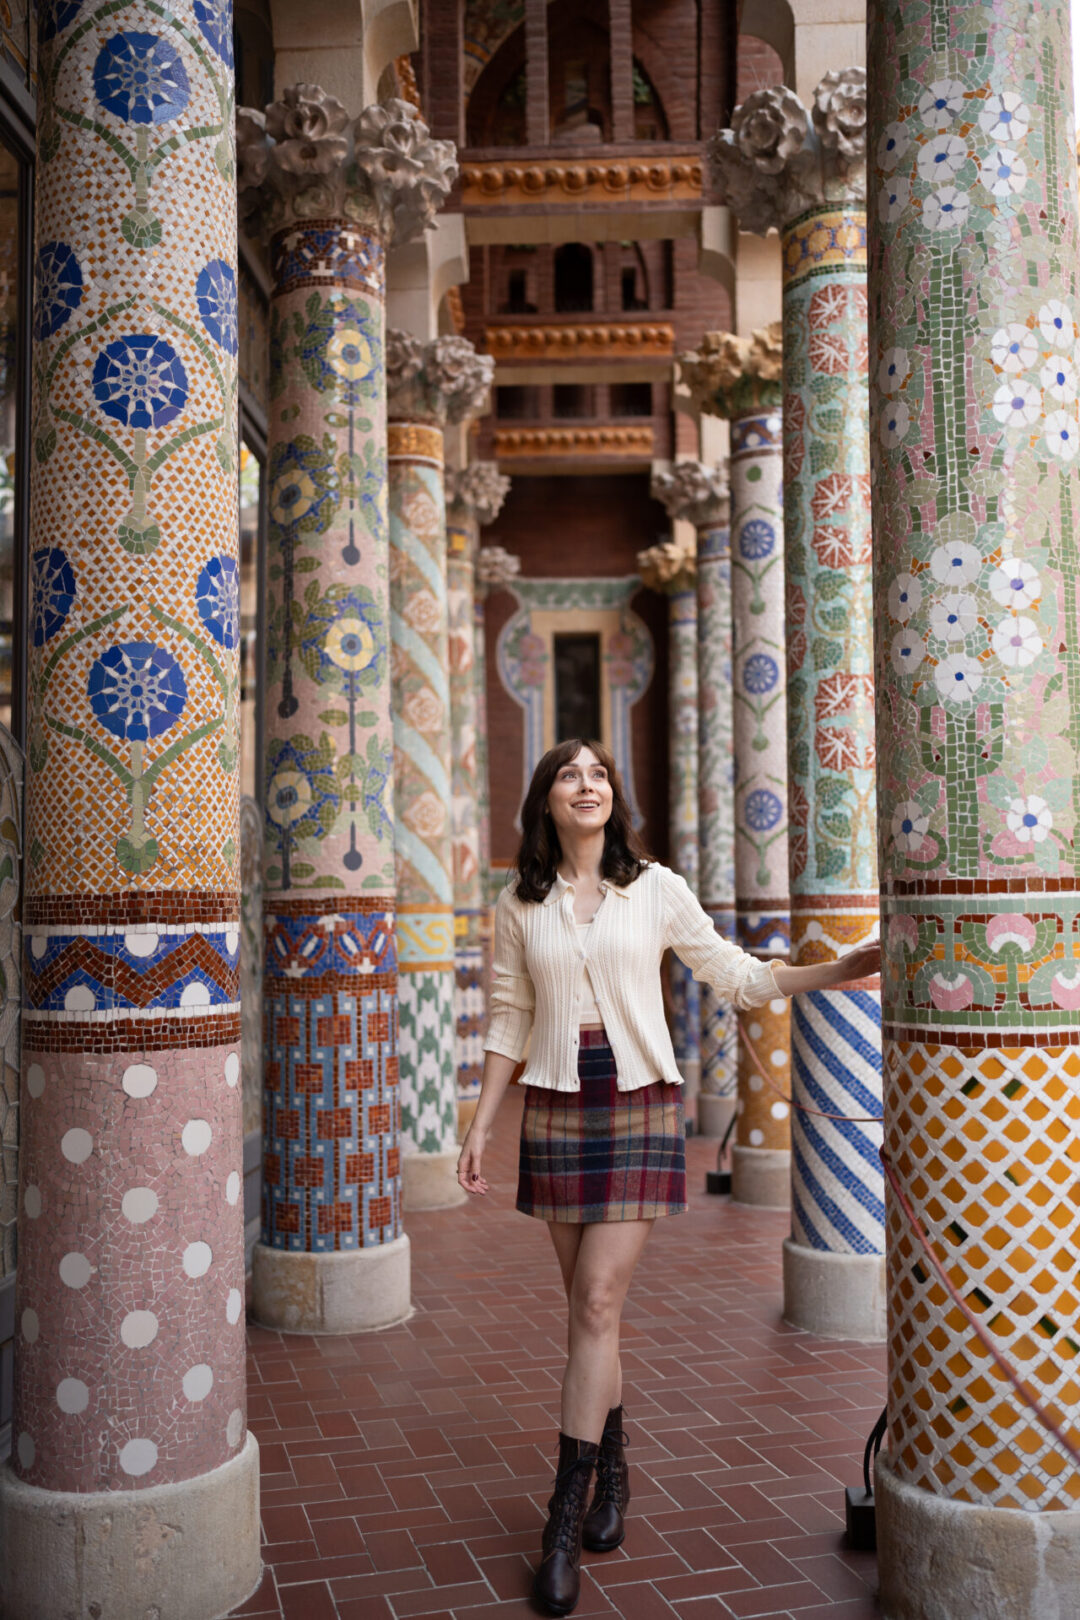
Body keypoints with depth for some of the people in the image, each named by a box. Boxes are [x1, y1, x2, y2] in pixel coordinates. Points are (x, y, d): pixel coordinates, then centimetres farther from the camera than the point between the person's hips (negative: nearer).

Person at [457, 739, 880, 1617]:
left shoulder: (657, 888, 0)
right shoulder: (519, 905, 4)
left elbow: (737, 976, 5)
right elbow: (509, 1020, 9)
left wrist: (839, 971, -4)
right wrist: (481, 1124, 6)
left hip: (641, 1108, -2)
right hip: (556, 1110, 2)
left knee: (598, 1304, -7)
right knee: (590, 1306, 9)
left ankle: (566, 1521, 2)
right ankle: (613, 1474, 31)